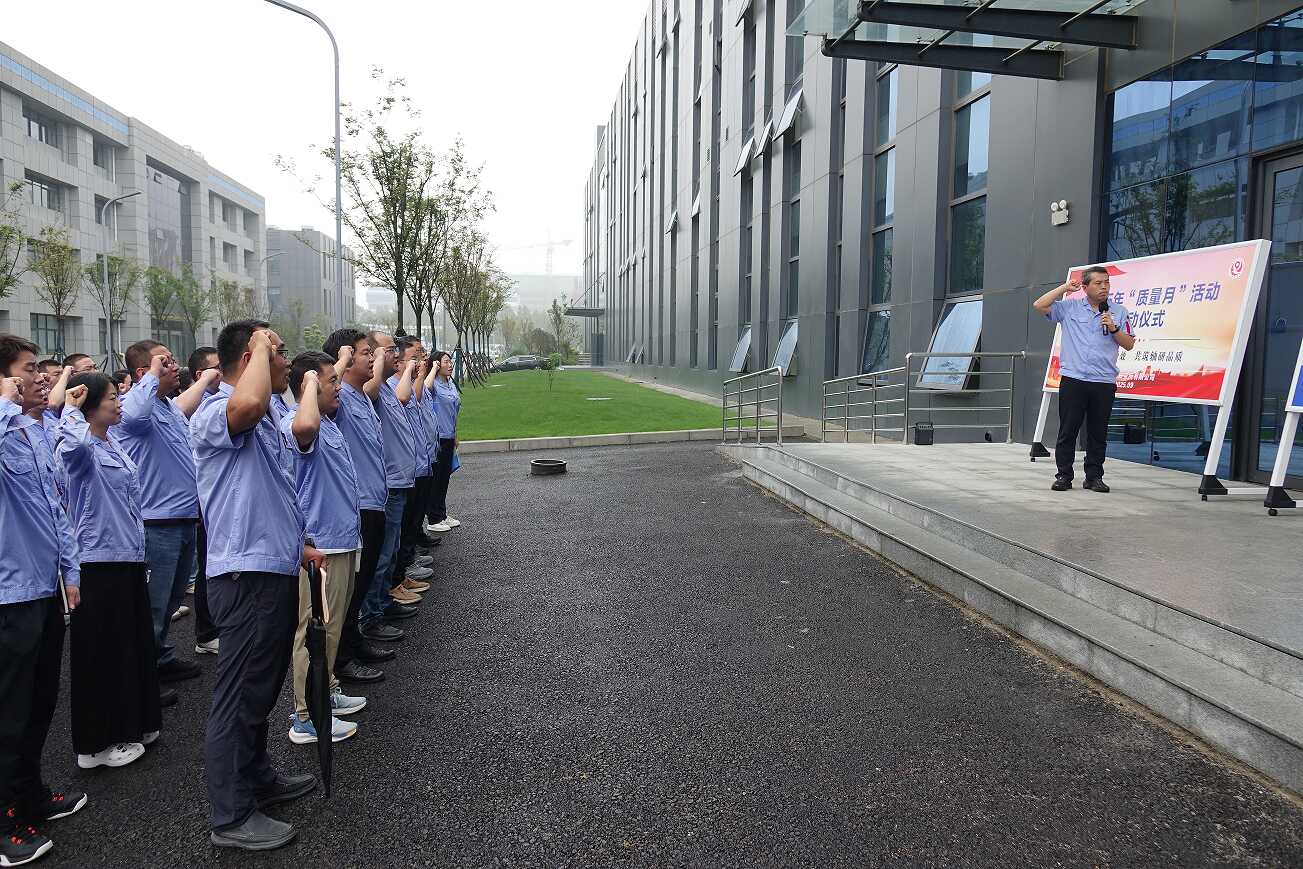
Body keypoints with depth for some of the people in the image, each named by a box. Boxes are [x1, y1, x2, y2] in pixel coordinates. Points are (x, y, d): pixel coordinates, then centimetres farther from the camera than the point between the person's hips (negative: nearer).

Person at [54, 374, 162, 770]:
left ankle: (132, 726, 30)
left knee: (135, 644, 16)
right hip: (99, 562, -8)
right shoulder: (79, 452, -16)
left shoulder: (115, 445, 10)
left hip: (128, 559, 8)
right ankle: (97, 743, 14)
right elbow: (74, 444, -38)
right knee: (102, 654, 1)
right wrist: (71, 408, -26)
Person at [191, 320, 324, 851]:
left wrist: (297, 545, 23)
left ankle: (256, 779, 37)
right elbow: (247, 403, -41)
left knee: (261, 688, 21)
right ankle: (231, 818, 13)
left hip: (275, 572, 10)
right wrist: (260, 348, -24)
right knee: (240, 696, 1)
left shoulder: (266, 420, 16)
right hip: (246, 576, -10)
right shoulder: (215, 414, -15)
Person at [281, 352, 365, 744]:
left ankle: (326, 692, 35)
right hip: (319, 546, -10)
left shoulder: (330, 423, 11)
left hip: (340, 540, 10)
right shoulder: (297, 426, -20)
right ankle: (306, 718, 8)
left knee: (331, 627, 21)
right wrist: (311, 383, -31)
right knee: (315, 631, -2)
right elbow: (305, 425, -45)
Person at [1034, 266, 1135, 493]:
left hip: (1104, 382, 2)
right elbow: (1039, 305, -5)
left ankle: (1094, 476, 16)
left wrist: (1113, 328, -9)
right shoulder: (1070, 307, 5)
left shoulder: (1119, 312, 10)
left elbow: (1129, 345, 7)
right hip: (1073, 380, -2)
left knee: (1098, 433, 7)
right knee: (1067, 431, 0)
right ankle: (1064, 476, 7)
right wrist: (1065, 288, -3)